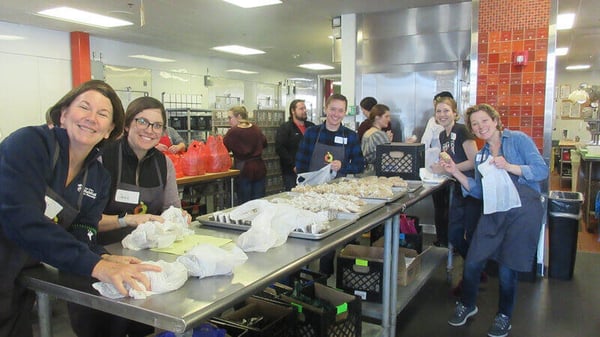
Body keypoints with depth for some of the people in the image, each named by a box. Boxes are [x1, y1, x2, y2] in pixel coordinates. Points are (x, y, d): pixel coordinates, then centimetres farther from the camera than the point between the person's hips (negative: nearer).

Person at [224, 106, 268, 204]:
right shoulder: (256, 129, 5)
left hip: (244, 170, -5)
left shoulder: (233, 132, -11)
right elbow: (264, 144, 21)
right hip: (259, 168, 5)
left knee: (244, 203, 3)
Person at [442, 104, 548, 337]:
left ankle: (504, 316, 27)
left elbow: (542, 170, -9)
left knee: (507, 269, 1)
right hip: (494, 213, 5)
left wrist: (509, 167, -21)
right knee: (472, 262, 3)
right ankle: (467, 304, 30)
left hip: (523, 210, -5)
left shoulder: (518, 139, -2)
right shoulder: (481, 155, 15)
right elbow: (478, 191, 11)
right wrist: (456, 172, 1)